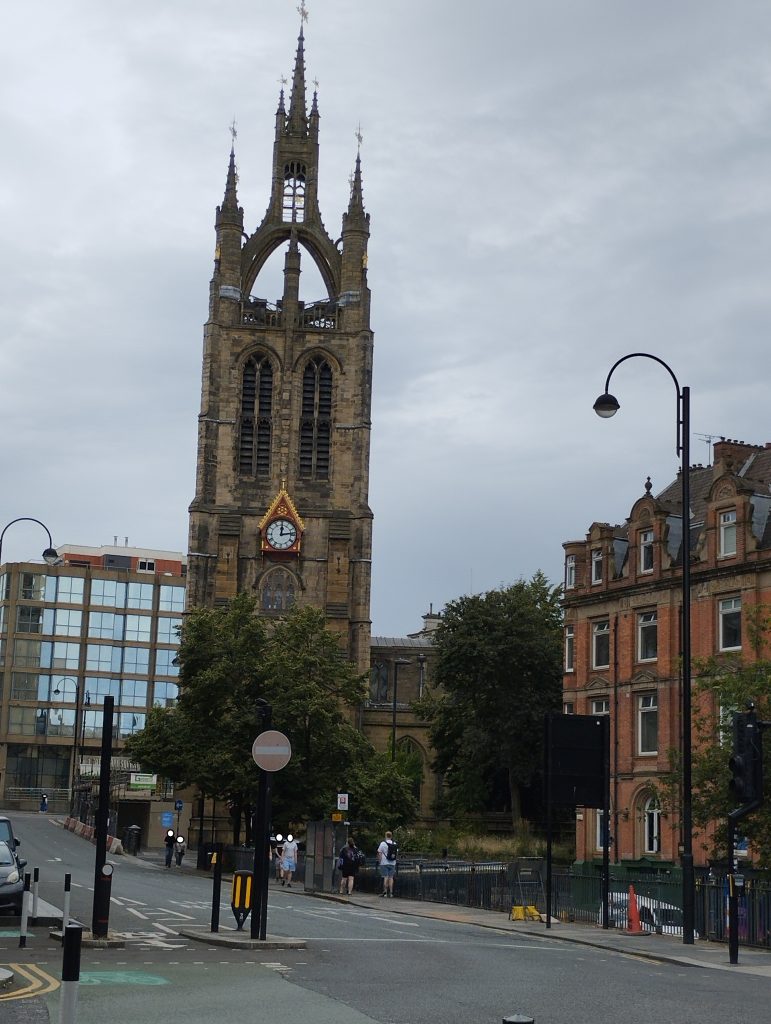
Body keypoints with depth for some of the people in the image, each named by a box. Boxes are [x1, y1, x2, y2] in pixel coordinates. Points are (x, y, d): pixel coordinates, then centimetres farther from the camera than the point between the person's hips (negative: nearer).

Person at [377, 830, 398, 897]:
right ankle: (391, 892, 4)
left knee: (385, 877, -4)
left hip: (384, 863, -4)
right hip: (392, 863, 4)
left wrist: (379, 861, 0)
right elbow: (396, 853, 13)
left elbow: (379, 853, -8)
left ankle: (385, 892, -8)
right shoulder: (395, 844, 7)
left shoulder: (383, 843, -7)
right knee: (391, 877, 6)